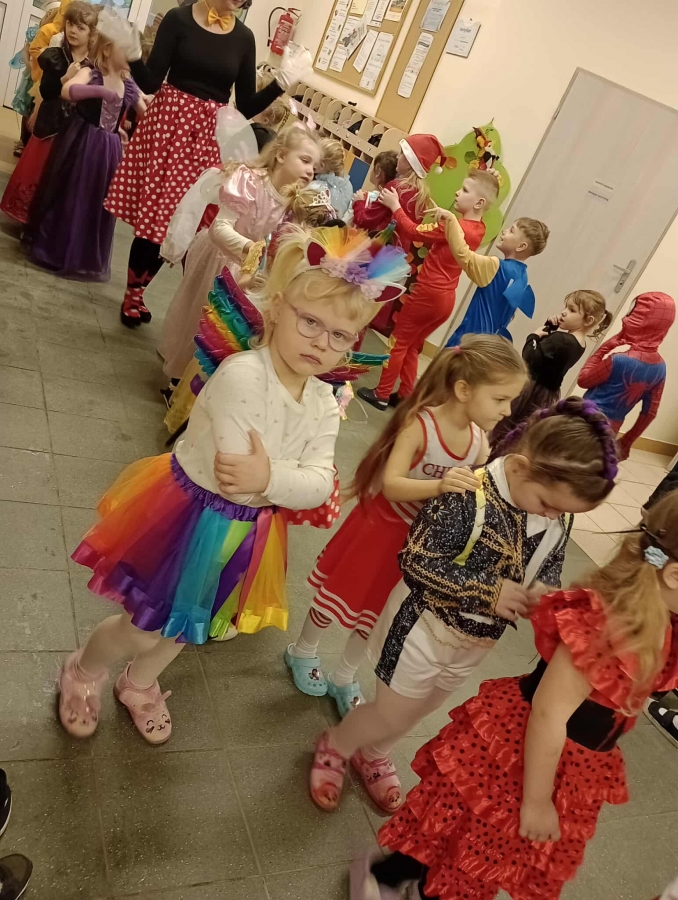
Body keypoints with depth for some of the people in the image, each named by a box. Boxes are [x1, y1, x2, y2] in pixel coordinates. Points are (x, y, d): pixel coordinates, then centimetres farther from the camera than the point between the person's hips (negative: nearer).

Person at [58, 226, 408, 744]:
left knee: (186, 626, 27)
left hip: (243, 535, 6)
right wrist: (293, 478, -25)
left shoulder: (324, 404, -7)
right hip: (188, 519, -6)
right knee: (145, 630, 13)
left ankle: (139, 685, 59)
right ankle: (83, 673, 48)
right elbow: (236, 482, -34)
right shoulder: (241, 375, -29)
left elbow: (321, 486, -17)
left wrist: (270, 478, -33)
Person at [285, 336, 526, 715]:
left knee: (377, 613, 20)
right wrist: (440, 486, -50)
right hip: (382, 524, -5)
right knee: (341, 596, 15)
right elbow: (391, 484, -36)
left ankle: (344, 678, 44)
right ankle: (303, 652, 45)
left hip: (421, 539, 5)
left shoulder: (480, 440, -11)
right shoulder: (420, 424, -29)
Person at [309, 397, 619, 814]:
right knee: (392, 718, 11)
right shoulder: (468, 497, -31)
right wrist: (490, 591, -30)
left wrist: (544, 590, -19)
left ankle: (373, 755, 55)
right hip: (425, 627, -6)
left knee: (419, 712, 26)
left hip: (477, 641, 6)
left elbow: (551, 563, 4)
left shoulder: (559, 516, -11)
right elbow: (417, 562, -28)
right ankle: (335, 746, 43)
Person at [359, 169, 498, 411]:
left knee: (399, 341, 6)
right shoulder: (477, 230, 6)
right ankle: (405, 395, 23)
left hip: (428, 293, -8)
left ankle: (382, 394, 12)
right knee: (412, 346, 19)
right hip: (445, 299, 8)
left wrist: (395, 206, -6)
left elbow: (414, 232, -16)